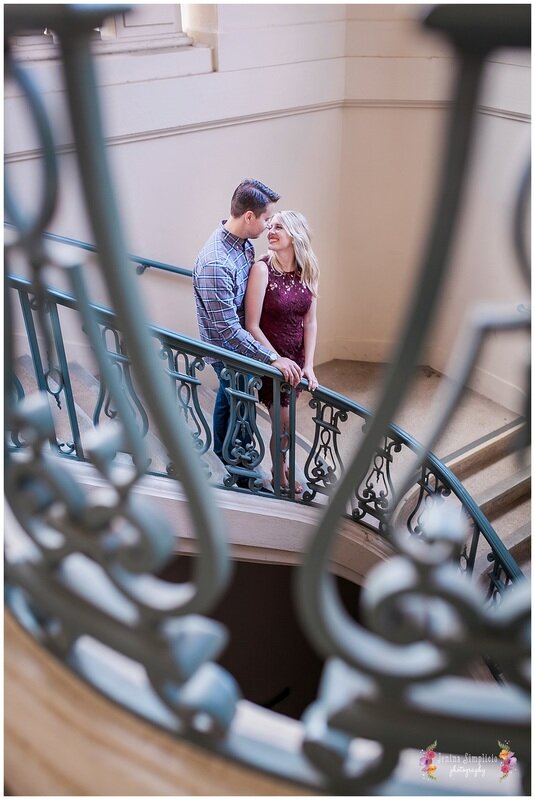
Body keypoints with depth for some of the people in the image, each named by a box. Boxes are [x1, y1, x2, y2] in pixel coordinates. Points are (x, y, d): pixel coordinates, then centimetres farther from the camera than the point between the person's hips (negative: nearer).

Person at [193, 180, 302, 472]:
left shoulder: (243, 242, -6)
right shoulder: (215, 264, -35)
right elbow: (227, 329, -32)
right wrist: (273, 358, -32)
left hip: (238, 341, 9)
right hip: (227, 349, -9)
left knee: (228, 396, 26)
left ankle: (222, 454, 50)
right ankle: (242, 475, 26)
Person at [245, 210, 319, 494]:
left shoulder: (308, 271, -3)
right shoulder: (262, 269, -18)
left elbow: (309, 321, 0)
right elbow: (252, 326, -18)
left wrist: (308, 365, -7)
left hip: (296, 356, 4)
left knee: (286, 417, 17)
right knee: (283, 422, 5)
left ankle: (281, 462, 42)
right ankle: (280, 476, 29)